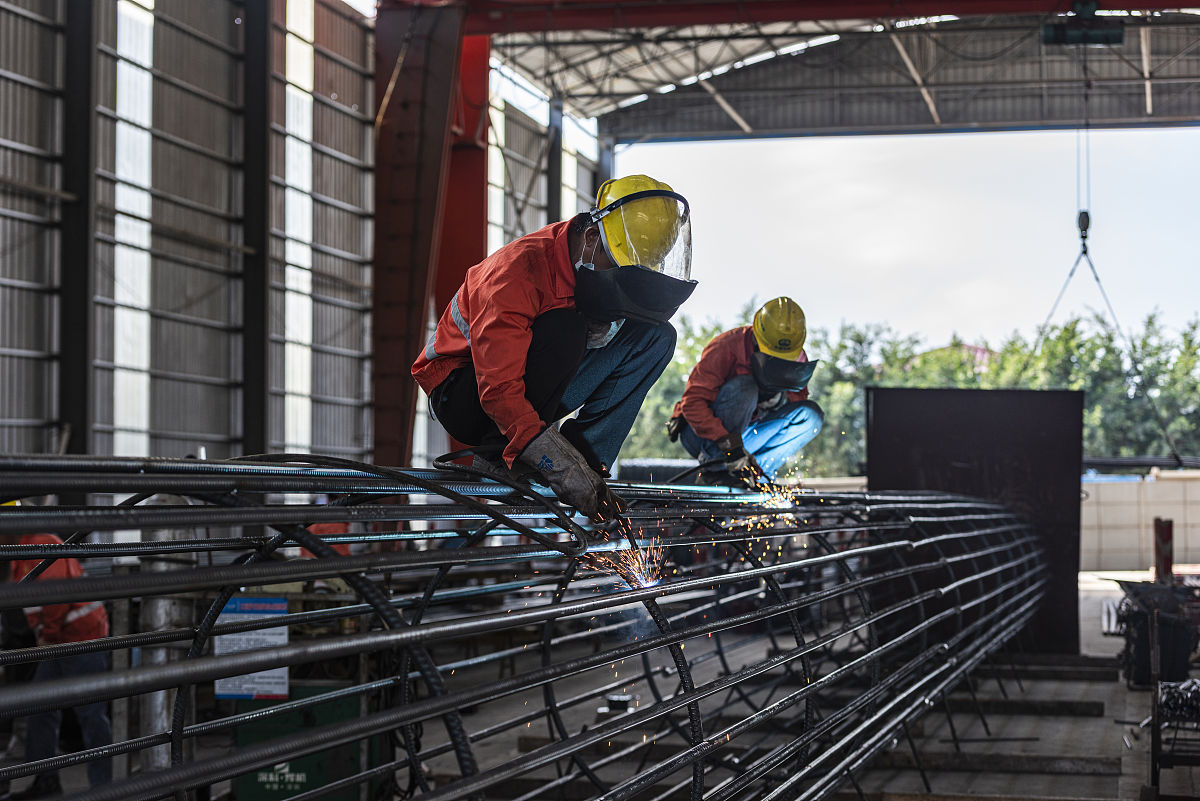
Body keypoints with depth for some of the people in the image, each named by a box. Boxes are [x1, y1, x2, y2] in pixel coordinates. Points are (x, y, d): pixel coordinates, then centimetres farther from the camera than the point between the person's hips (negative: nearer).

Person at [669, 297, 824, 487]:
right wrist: (728, 443, -40)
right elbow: (692, 403, -28)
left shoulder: (797, 358, -6)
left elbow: (800, 396, 5)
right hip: (700, 434, -5)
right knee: (744, 386, -32)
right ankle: (714, 469, -26)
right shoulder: (726, 347, -23)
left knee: (811, 415, -13)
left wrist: (783, 398, -21)